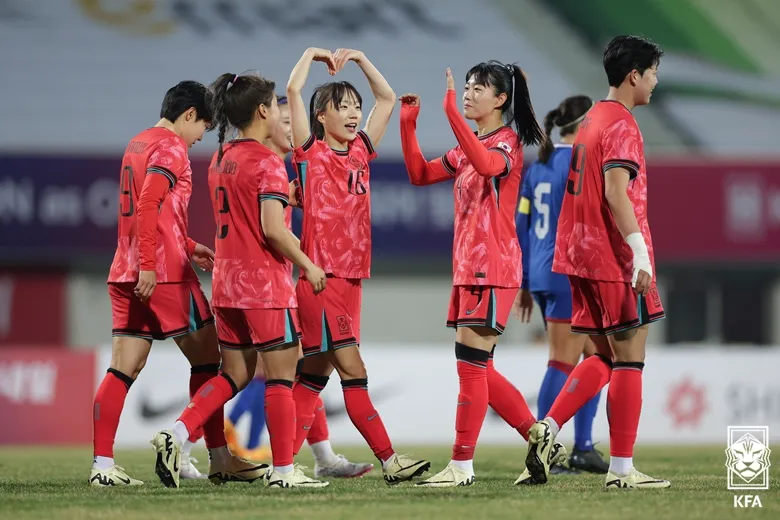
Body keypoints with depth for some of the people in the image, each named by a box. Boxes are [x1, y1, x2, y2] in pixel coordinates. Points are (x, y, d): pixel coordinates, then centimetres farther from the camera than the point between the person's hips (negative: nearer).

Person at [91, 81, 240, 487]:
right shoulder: (171, 148, -9)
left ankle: (102, 465, -5)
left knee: (123, 370, 3)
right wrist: (148, 266, -23)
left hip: (126, 273, 8)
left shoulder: (137, 145, 19)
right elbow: (148, 206, -21)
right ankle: (219, 458, 8)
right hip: (164, 273, -8)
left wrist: (188, 247, 28)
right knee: (206, 357, 4)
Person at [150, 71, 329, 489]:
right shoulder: (267, 162, -13)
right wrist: (308, 266, -10)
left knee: (234, 375, 14)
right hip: (265, 283, -8)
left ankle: (175, 436, -2)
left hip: (227, 282, 8)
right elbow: (272, 228, -20)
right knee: (281, 374, 1)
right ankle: (284, 470, 3)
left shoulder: (220, 159, 12)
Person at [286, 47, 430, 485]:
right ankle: (390, 460, -12)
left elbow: (387, 98, 21)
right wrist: (312, 54, 3)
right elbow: (293, 91, -11)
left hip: (352, 275, 7)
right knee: (353, 370, -9)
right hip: (321, 273, -7)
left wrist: (359, 58, 16)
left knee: (317, 372, 8)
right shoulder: (310, 151, -2)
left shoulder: (360, 152, 14)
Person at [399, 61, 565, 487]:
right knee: (477, 370, 10)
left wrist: (452, 112, -34)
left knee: (470, 364, -9)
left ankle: (461, 466, -6)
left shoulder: (506, 142, -9)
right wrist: (408, 123, 8)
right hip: (468, 268, 10)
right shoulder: (468, 148, 19)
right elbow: (420, 174, 19)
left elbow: (487, 164, -33)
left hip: (492, 268, -10)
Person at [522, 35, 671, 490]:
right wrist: (641, 255, -25)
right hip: (617, 262, -9)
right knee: (629, 360, -2)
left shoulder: (591, 121, 16)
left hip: (583, 256, 9)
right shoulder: (622, 124, -12)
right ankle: (622, 469, -1)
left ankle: (547, 430, 0)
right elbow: (616, 192, -22)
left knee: (605, 357, 15)